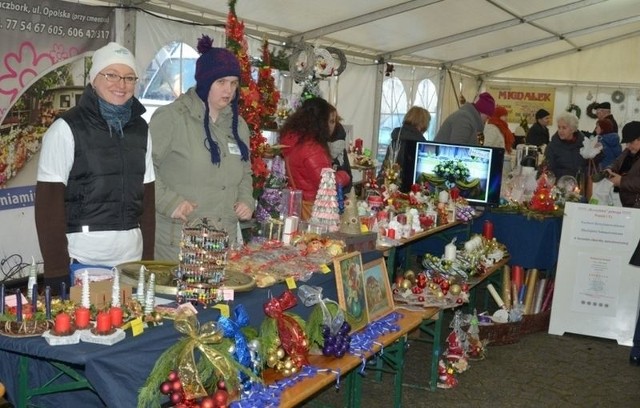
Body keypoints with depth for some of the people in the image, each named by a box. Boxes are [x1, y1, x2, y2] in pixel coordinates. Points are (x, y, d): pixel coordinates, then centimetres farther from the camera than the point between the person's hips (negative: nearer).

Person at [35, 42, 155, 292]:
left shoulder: (140, 129, 9)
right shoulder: (66, 128, -6)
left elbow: (147, 196, 11)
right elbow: (48, 203, -9)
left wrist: (149, 257, 6)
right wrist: (56, 270, -13)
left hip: (131, 256, 5)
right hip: (81, 260, -4)